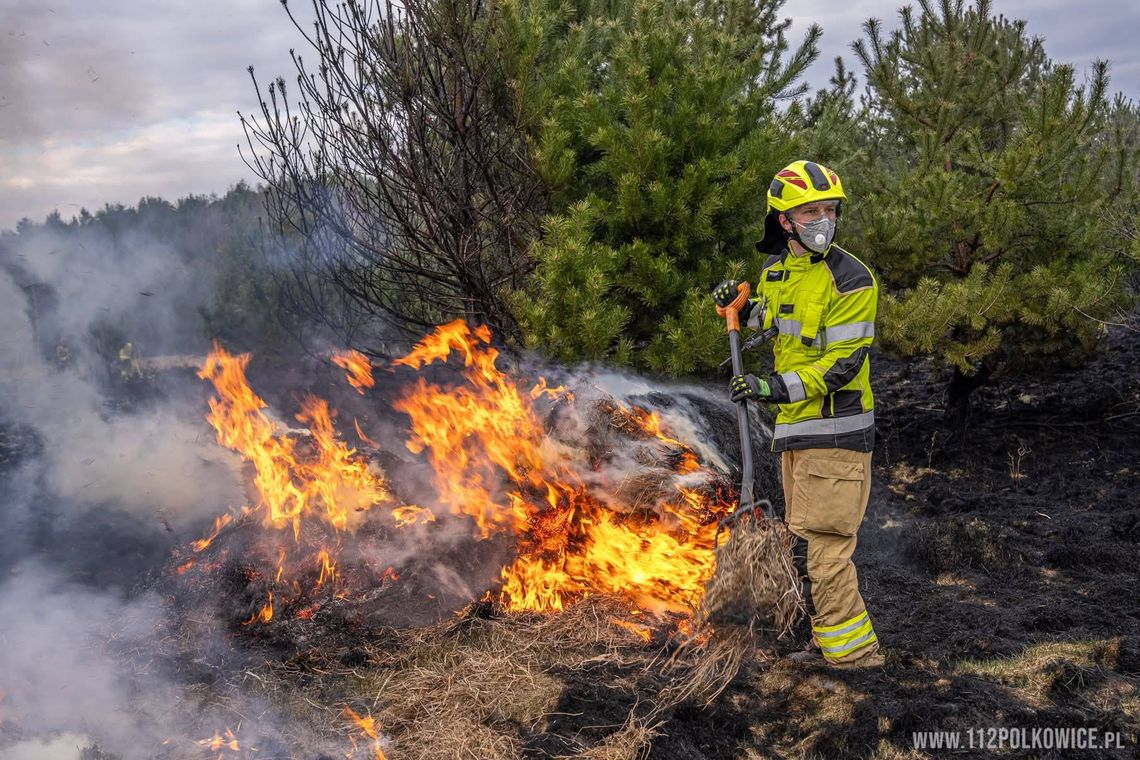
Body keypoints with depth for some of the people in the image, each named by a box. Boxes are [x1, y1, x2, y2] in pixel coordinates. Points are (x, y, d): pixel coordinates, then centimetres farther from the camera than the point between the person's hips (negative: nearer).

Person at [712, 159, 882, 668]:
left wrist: (777, 387, -27)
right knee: (811, 540, 16)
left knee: (825, 543, -8)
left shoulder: (851, 279, -13)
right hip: (793, 427, 8)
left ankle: (852, 650, 4)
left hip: (835, 429, -8)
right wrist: (742, 309, 13)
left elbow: (843, 363, -19)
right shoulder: (775, 269, 10)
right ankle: (829, 640, 29)